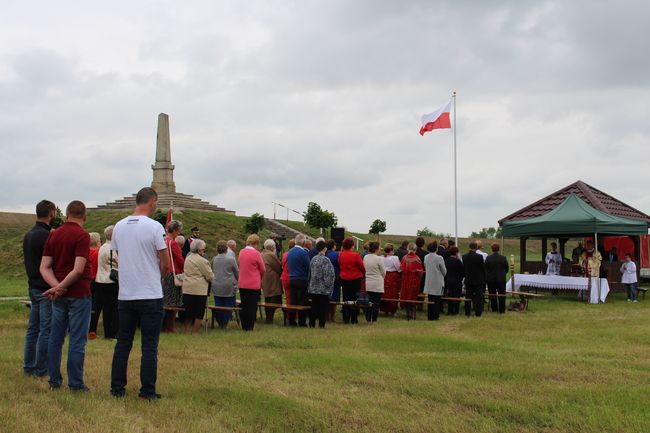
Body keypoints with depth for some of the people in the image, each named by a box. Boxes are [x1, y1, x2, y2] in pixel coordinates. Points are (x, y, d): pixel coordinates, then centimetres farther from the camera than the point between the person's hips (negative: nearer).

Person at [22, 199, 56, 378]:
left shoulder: (28, 235, 13)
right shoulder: (46, 236, -17)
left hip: (33, 287, 10)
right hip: (46, 289, -9)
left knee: (33, 328, 14)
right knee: (46, 330, -4)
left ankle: (28, 367, 20)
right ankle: (41, 370, 0)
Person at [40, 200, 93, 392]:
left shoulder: (53, 235, 8)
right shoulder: (82, 235, -12)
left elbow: (44, 267, 2)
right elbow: (78, 269, -21)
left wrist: (56, 286, -9)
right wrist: (61, 287, -12)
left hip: (58, 295, 6)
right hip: (78, 294, -6)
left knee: (55, 338, 12)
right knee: (77, 341, -1)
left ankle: (54, 381, 18)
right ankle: (76, 384, 2)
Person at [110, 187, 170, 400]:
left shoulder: (119, 226, 6)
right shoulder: (154, 227, -12)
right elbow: (166, 264, -8)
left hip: (125, 295, 5)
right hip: (150, 295, -5)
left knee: (123, 343, 13)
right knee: (149, 346, 1)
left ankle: (117, 388, 17)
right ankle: (147, 391, 3)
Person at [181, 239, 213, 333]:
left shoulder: (187, 258, 11)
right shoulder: (202, 261, -12)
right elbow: (210, 276, -8)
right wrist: (213, 280, 12)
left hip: (187, 290, 7)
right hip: (199, 290, -7)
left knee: (188, 312, 14)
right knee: (199, 313, 2)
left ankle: (187, 330, 17)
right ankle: (195, 332, 3)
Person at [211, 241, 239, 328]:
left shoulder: (214, 259, 2)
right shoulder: (231, 259, -9)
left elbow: (212, 271, 13)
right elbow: (237, 272, 1)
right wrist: (237, 280, 19)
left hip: (216, 287, 4)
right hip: (228, 287, -4)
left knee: (218, 306, 9)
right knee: (228, 306, 4)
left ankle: (220, 323, 12)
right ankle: (225, 323, 4)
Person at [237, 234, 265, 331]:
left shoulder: (241, 252, 2)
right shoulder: (256, 253, -13)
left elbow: (240, 266, 10)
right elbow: (262, 269, -5)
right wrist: (260, 278, 14)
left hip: (242, 284, 5)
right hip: (254, 284, -5)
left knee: (244, 305, 14)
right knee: (252, 306, 5)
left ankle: (244, 326, 20)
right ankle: (249, 326, 7)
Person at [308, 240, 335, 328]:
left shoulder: (313, 259, 6)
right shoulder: (325, 260, -13)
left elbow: (310, 272, 12)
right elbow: (328, 275, -15)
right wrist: (329, 286, -7)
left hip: (313, 288, 6)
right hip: (323, 288, -6)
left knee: (314, 306, 12)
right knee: (323, 307, 1)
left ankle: (312, 323, 16)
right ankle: (321, 324, 1)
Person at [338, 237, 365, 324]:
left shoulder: (340, 255, -5)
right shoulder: (356, 255, -16)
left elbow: (339, 265, 4)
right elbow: (362, 267, -8)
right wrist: (363, 273, 13)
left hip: (344, 278, 3)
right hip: (355, 278, -3)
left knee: (345, 299, 12)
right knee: (354, 299, 5)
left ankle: (345, 319, 14)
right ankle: (354, 319, 6)